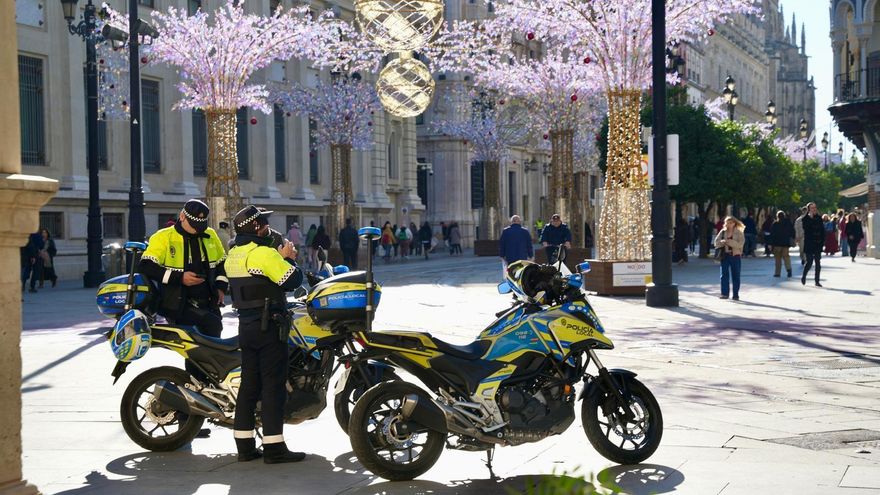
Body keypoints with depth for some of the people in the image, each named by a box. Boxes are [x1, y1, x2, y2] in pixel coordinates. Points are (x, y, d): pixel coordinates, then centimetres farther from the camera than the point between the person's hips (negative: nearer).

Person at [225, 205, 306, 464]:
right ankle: (274, 447, -5)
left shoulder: (233, 255, 12)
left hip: (245, 325, 9)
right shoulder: (265, 254, -15)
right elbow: (292, 280, -16)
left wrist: (279, 257, 15)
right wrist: (288, 258, 1)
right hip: (269, 326, -8)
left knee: (249, 384, 11)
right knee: (273, 385, -5)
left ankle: (244, 445, 14)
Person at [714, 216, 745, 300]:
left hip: (735, 256, -2)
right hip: (725, 255, 2)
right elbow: (716, 242, 3)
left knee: (735, 276, 4)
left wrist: (729, 242, -23)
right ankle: (725, 293, 1)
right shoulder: (722, 232, 8)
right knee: (724, 275, -3)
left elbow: (740, 244, -14)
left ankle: (736, 295, 9)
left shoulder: (739, 233, -1)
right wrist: (722, 242, -17)